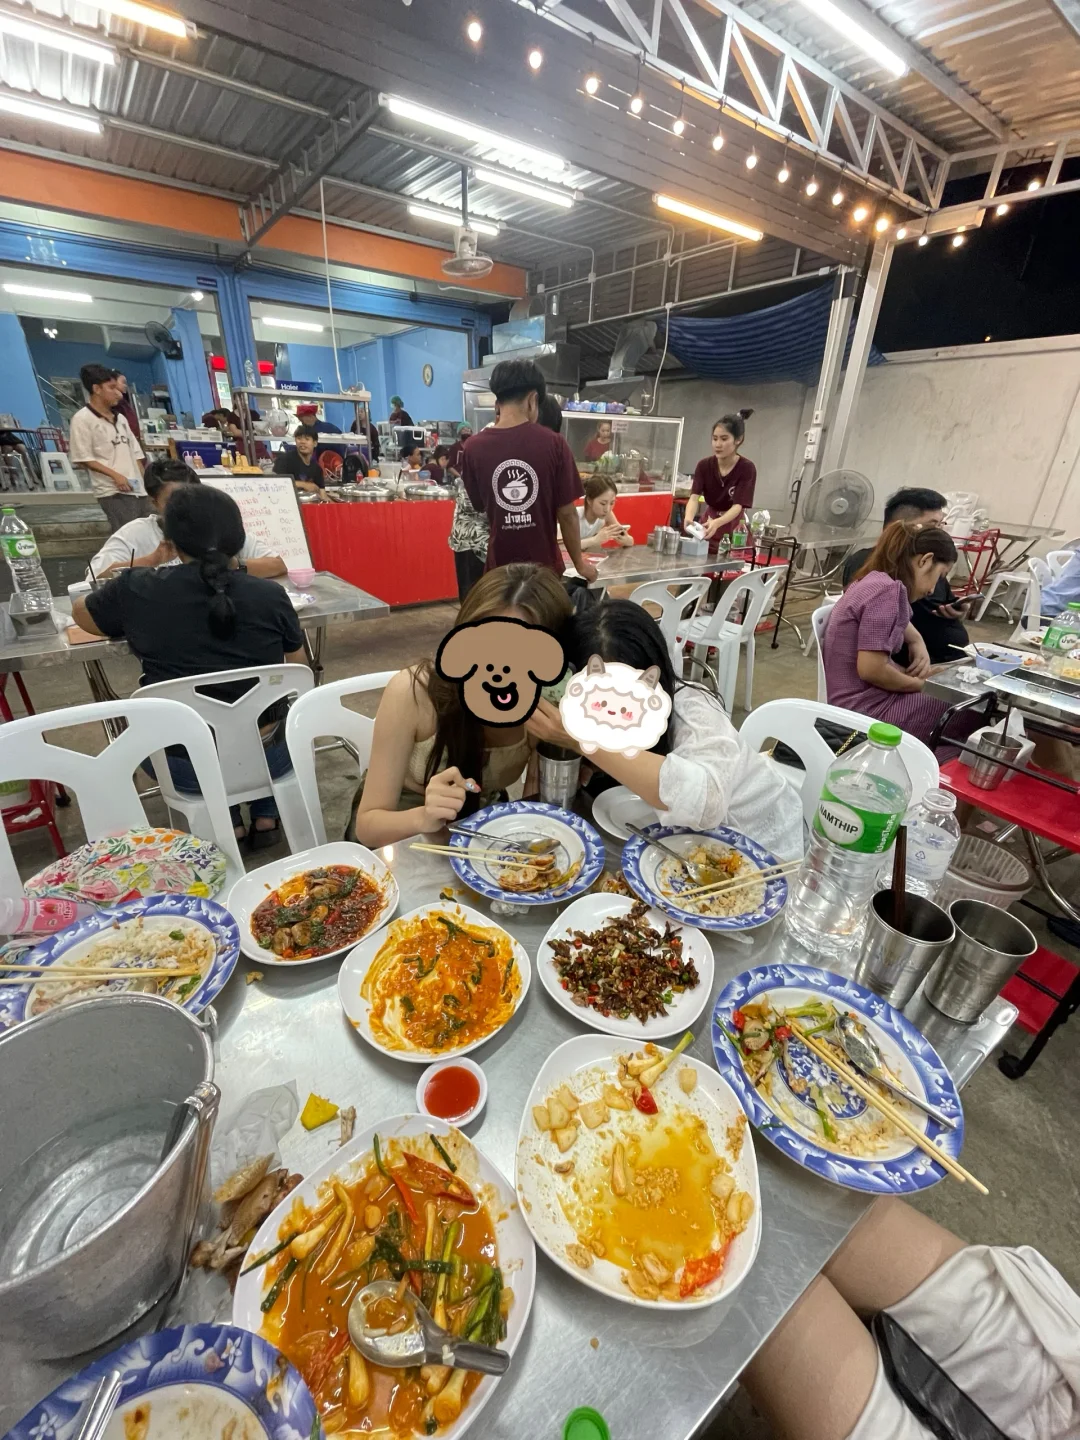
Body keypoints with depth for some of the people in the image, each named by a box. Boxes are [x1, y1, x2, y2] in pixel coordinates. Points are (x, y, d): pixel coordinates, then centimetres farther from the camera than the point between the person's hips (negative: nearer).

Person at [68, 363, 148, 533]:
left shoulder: (120, 418, 18)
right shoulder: (83, 419, -2)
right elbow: (83, 458, -7)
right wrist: (115, 475, -17)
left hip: (138, 490, 7)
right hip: (113, 493, -7)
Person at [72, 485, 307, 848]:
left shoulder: (137, 589, -7)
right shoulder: (270, 594, -9)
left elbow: (80, 612, 16)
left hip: (184, 765, 1)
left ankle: (227, 823, 29)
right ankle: (265, 817, 32)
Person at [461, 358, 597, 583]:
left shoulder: (474, 448, -5)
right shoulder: (553, 444, -10)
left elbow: (481, 507, 8)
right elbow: (567, 514, -6)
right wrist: (579, 563, 6)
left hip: (500, 566, 1)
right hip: (544, 566, -1)